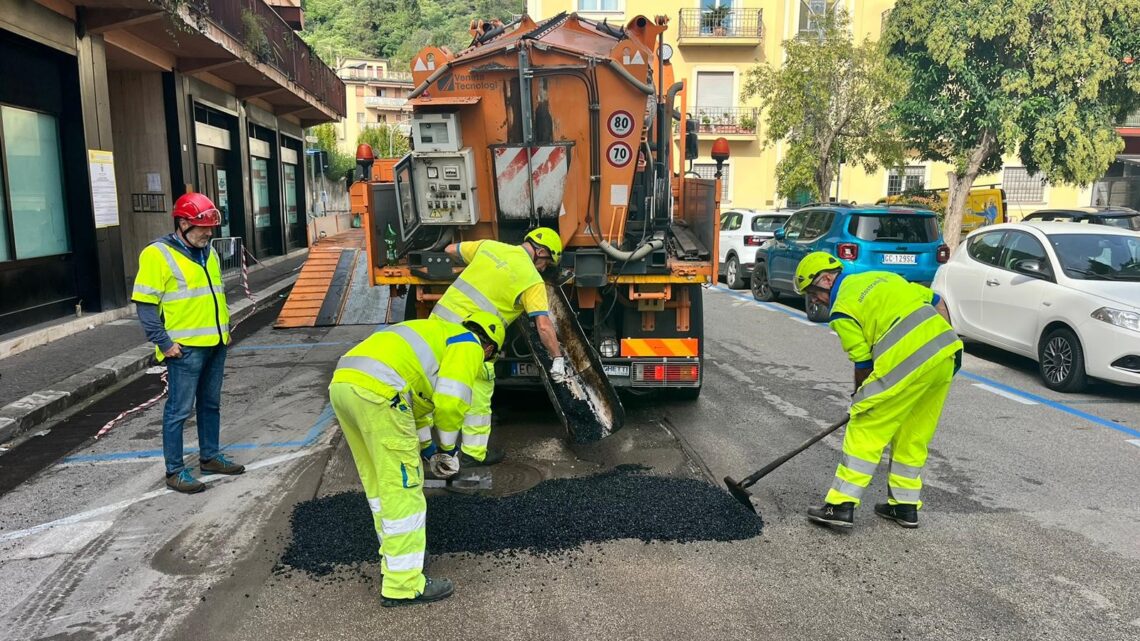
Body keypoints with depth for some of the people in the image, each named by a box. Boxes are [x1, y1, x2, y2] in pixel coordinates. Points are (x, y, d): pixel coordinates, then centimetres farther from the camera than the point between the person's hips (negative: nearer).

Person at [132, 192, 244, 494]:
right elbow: (146, 305, -13)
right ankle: (175, 471, 9)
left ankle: (210, 456, 30)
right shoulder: (157, 254, -11)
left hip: (215, 344, 8)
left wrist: (225, 329, 18)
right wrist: (164, 343, -17)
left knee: (211, 404, 17)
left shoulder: (208, 252, 13)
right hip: (185, 348, -8)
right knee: (179, 410, -1)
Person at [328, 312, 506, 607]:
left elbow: (417, 400, 40)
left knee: (378, 482, 22)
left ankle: (395, 557, 36)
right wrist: (449, 447, 10)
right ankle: (403, 584, 8)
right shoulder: (468, 345, 7)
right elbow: (450, 403, -6)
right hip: (376, 391, -10)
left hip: (342, 383, 10)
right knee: (402, 488, 0)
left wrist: (427, 449, 39)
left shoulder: (438, 336, 34)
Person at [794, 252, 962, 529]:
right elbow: (937, 302, 20)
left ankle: (841, 505, 2)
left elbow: (863, 363, 0)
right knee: (914, 435, 19)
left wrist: (860, 399, 17)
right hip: (946, 356, 8)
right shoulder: (881, 276, 23)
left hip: (908, 360, -8)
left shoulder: (843, 308, 0)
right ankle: (906, 506, 28)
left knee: (865, 430, 1)